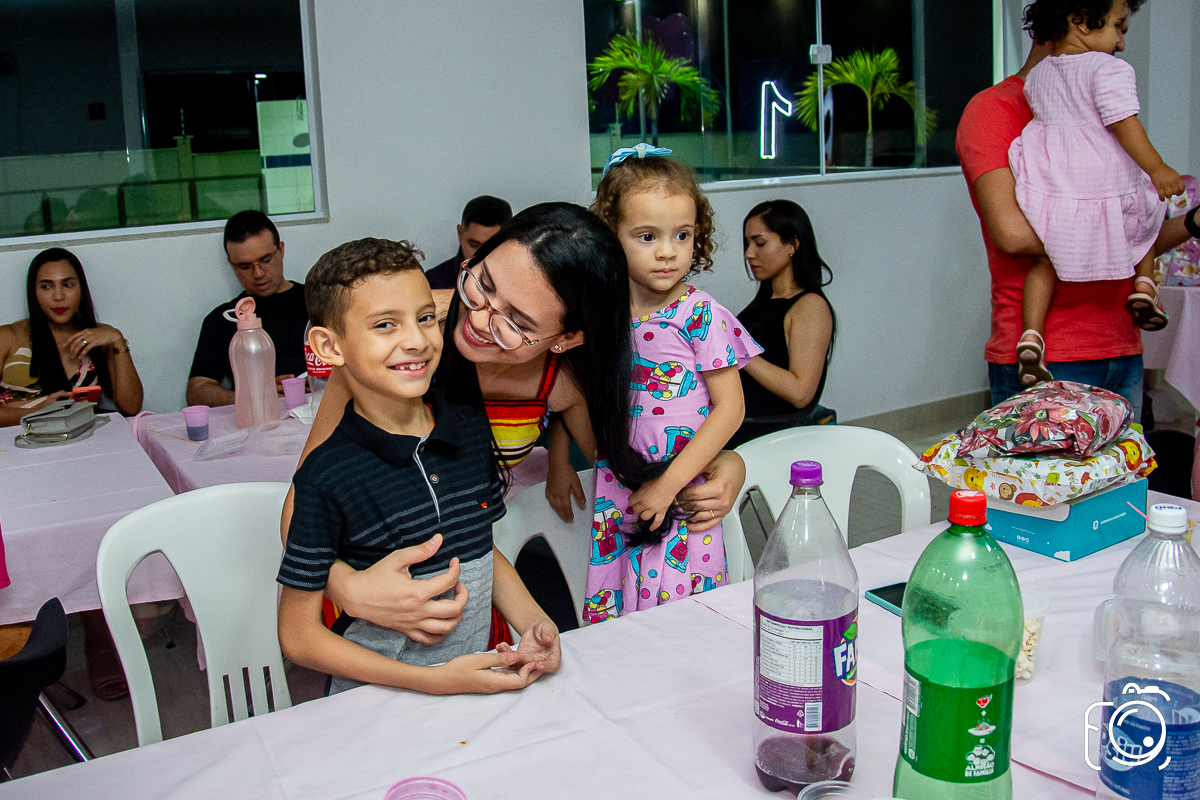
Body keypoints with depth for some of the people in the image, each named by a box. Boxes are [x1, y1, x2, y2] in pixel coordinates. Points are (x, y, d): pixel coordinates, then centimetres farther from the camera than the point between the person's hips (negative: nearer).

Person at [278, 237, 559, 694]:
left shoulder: (472, 429, 2)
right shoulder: (326, 479, -14)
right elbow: (299, 636, -10)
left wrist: (532, 622, -1)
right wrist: (437, 679, -16)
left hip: (480, 685, 5)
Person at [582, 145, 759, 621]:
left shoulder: (702, 315, -8)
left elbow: (729, 408, -9)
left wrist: (669, 483, -13)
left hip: (681, 497, -3)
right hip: (616, 496, 3)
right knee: (611, 613, 7)